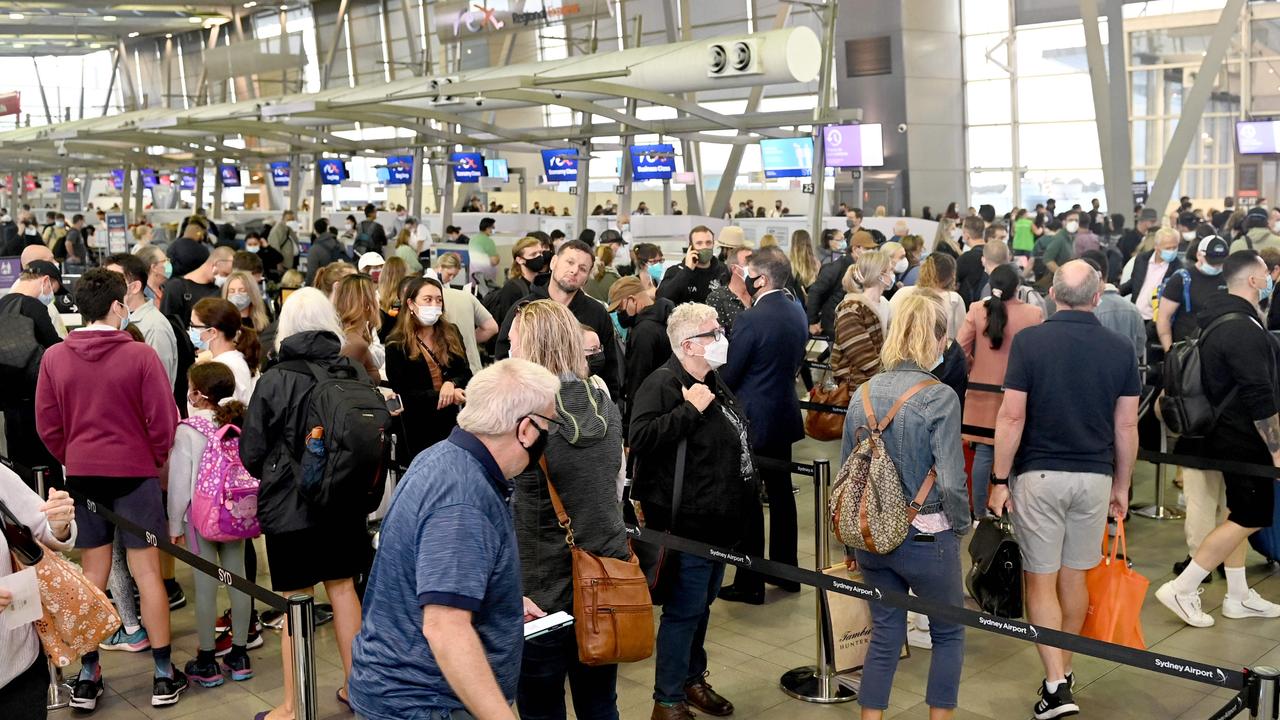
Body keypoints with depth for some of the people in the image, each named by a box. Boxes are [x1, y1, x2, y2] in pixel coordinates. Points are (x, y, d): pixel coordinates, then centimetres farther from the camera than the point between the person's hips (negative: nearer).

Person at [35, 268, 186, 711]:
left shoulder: (54, 358, -2)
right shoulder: (140, 355, -12)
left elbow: (47, 425, 3)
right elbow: (163, 419, -10)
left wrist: (72, 459, 17)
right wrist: (156, 460, 7)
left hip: (81, 474, 3)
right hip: (135, 472, -3)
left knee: (92, 574, 12)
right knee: (146, 571, 3)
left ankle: (87, 677, 17)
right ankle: (164, 675, 9)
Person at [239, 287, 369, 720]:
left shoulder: (274, 381, -14)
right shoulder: (355, 373, -6)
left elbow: (251, 452, -7)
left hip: (290, 505, -4)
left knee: (295, 603, 5)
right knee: (343, 588, 17)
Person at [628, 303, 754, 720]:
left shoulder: (713, 381, 13)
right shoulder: (662, 385, -16)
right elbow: (640, 438, -29)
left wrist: (744, 504, 22)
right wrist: (689, 410, -26)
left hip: (720, 521, 9)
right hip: (688, 523, -9)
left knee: (701, 605, 19)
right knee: (684, 610, -2)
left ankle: (693, 678, 34)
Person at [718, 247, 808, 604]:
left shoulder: (751, 320, -20)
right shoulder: (797, 313, 4)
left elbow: (728, 375, -16)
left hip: (752, 420, -8)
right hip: (785, 416, 8)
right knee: (781, 493, 16)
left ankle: (750, 582, 7)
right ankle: (786, 571, 27)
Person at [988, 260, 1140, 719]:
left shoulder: (1029, 341, -9)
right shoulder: (1119, 349, 0)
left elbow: (1012, 416, -11)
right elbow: (1126, 426, 4)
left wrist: (999, 480, -4)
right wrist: (1121, 486, 15)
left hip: (1039, 475, -3)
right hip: (1094, 477, 3)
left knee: (1041, 580, 3)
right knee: (1074, 577, 17)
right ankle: (1063, 669, 30)